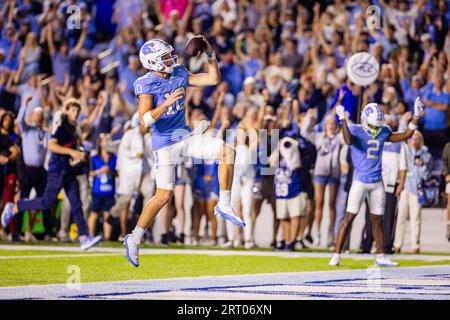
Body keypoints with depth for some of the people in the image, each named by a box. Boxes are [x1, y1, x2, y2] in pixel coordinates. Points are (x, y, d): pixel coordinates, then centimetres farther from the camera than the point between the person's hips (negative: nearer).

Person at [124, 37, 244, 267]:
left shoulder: (179, 74, 3)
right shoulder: (146, 85, -16)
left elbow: (214, 79, 7)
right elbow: (144, 123, -25)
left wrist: (210, 54, -3)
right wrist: (166, 103, -34)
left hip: (185, 136, 6)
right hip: (164, 143, -6)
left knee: (227, 152, -14)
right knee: (164, 196, -6)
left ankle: (224, 205, -3)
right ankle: (134, 239, 10)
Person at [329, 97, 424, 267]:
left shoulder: (383, 132, 6)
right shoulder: (355, 130, -9)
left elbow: (406, 135, 11)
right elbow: (349, 140, -32)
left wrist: (416, 117, 5)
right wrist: (343, 120, -42)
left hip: (377, 181, 5)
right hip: (360, 181, -5)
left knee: (377, 220, 10)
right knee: (349, 218, -7)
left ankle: (380, 256, 18)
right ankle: (337, 255, -5)